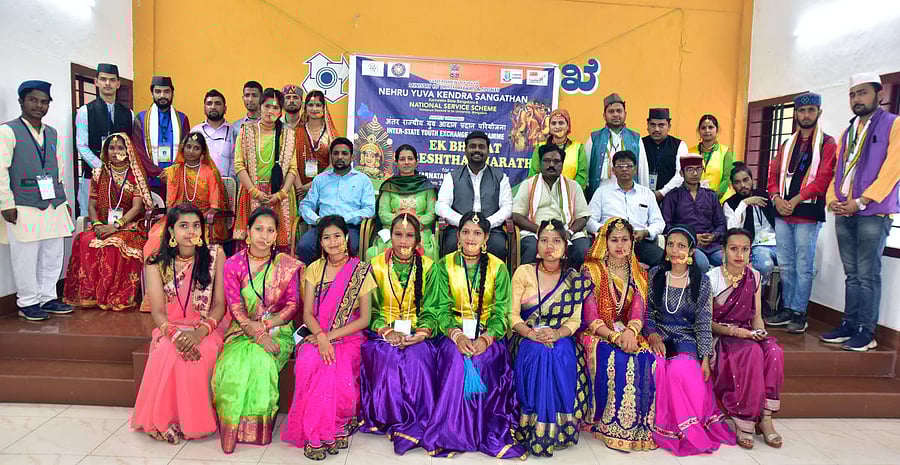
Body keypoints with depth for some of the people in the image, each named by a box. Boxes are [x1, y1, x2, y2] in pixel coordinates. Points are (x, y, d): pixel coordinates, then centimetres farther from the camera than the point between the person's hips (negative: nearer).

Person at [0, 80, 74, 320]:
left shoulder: (52, 133, 15)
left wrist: (62, 198, 15)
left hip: (54, 207, 6)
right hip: (24, 209, -6)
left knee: (54, 255, 10)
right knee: (26, 257, 1)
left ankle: (47, 298, 21)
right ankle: (28, 303, 12)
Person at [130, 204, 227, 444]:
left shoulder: (215, 255, 0)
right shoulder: (156, 263, 2)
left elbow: (219, 304, -4)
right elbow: (158, 312, -4)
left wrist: (200, 333, -21)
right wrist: (175, 335, -26)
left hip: (208, 327, -1)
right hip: (171, 328, 1)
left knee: (201, 354, -33)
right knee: (167, 353, -32)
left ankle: (195, 422, -13)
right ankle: (163, 420, -14)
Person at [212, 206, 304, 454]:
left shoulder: (288, 265, 3)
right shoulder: (233, 264, 3)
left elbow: (292, 305, 1)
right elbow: (235, 308, -4)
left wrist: (265, 326, -13)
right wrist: (257, 333, -18)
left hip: (277, 330, -1)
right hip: (242, 330, 1)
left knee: (261, 361, -30)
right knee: (233, 365, -28)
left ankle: (257, 429, -11)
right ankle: (231, 430, -9)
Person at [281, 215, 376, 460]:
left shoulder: (360, 271, 0)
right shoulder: (314, 269, 8)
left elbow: (364, 319, -4)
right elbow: (307, 314, 1)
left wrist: (331, 336, -15)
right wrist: (320, 336, -19)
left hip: (349, 337, -2)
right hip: (319, 336, 2)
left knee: (335, 367, -31)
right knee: (307, 363, -29)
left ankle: (334, 428, -8)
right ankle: (315, 433, -18)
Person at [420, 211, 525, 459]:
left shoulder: (498, 268, 4)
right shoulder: (444, 266, 4)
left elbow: (501, 311, -2)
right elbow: (442, 308, -3)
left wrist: (486, 338, -20)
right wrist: (457, 335, -21)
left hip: (488, 333, 0)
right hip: (454, 332, 0)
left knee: (487, 358, -30)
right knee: (456, 357, -30)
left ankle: (493, 434, -17)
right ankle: (453, 433, -20)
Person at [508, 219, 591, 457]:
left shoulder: (574, 279, 8)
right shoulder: (524, 272, 3)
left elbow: (575, 320, 3)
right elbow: (512, 314, -3)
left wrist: (557, 333, -18)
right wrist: (530, 333, -21)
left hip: (561, 340, 1)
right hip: (526, 339, -1)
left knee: (562, 357, -31)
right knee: (538, 353, -33)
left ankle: (555, 431, -15)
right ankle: (533, 433, -22)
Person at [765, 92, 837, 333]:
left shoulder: (827, 144, 0)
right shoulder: (786, 145, 17)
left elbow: (823, 179, -11)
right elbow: (773, 175, 14)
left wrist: (794, 201, -15)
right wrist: (777, 198, -4)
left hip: (808, 214, -5)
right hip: (782, 213, 5)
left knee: (804, 267, -1)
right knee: (785, 266, 10)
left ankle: (799, 313, 7)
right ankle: (787, 309, 19)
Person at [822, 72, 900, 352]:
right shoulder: (847, 133, 18)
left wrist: (860, 202, -15)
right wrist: (832, 200, 1)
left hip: (873, 213, -6)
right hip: (844, 214, 6)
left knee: (868, 275, -4)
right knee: (852, 274, 9)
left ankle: (866, 333, 3)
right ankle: (849, 326, 15)